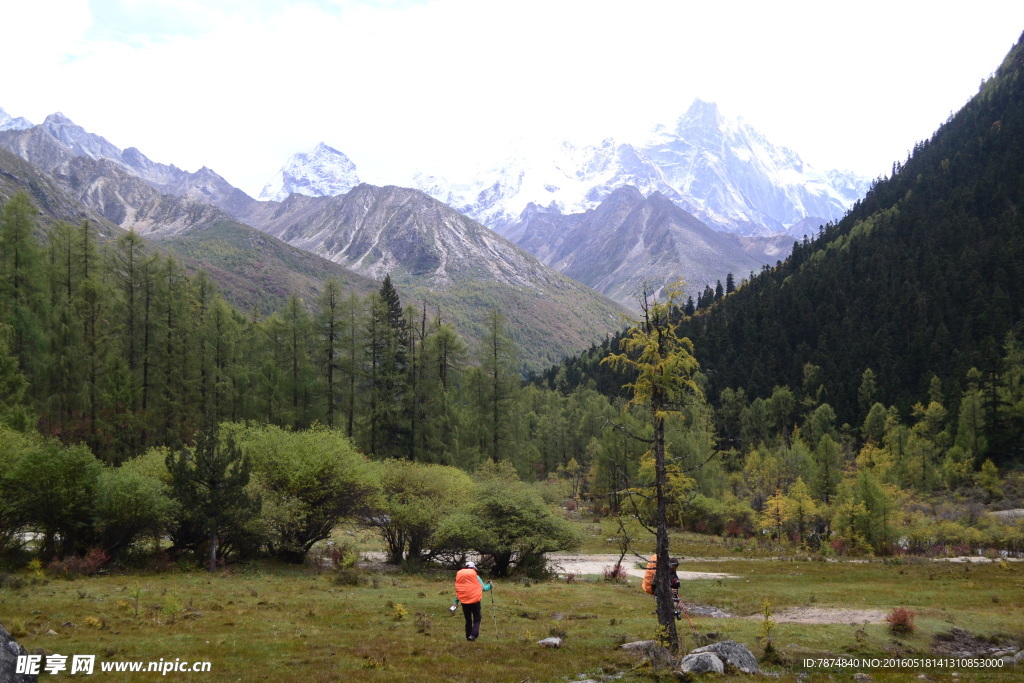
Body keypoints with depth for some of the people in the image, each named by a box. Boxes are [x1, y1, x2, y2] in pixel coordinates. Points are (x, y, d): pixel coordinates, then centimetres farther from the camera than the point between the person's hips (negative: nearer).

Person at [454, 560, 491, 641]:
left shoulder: (458, 576, 4)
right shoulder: (475, 576, -5)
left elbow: (457, 590, 4)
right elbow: (483, 588, 1)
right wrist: (489, 585, 21)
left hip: (464, 602, 3)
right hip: (475, 601, -3)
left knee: (468, 620, 16)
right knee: (477, 619, 6)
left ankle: (468, 636, 17)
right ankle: (473, 634, -14)